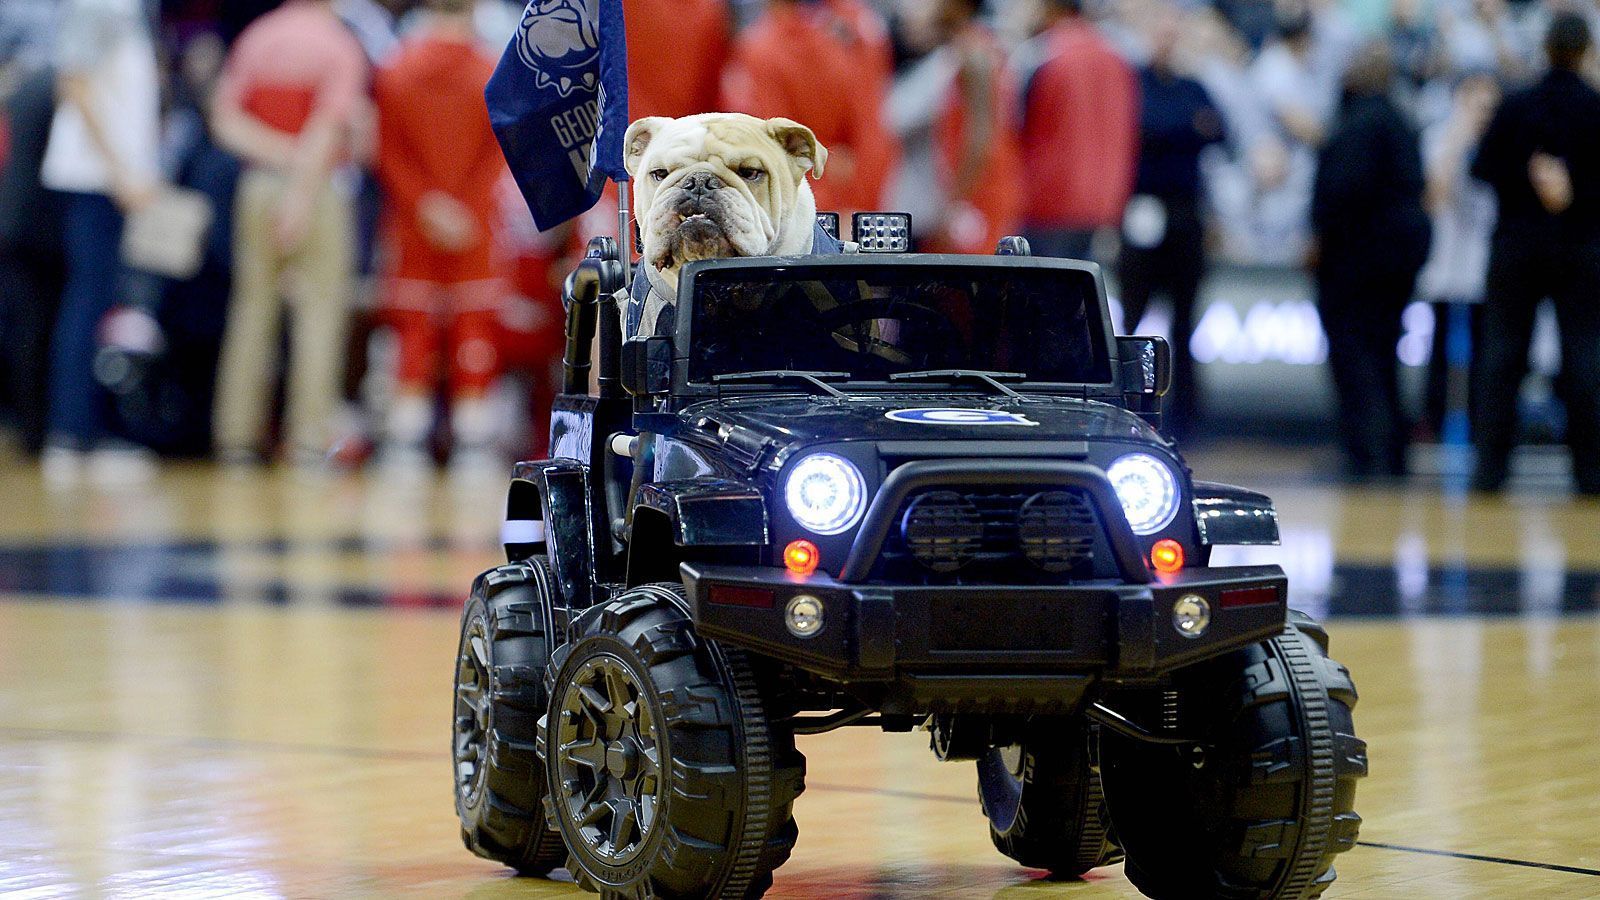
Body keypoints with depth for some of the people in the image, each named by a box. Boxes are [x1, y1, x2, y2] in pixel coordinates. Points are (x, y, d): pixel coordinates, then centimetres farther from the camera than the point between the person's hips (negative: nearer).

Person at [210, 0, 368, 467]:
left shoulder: (256, 38, 8)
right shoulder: (340, 47, -6)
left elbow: (226, 119, -1)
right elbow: (326, 131, -16)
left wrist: (274, 150, -6)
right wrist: (302, 192, -17)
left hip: (258, 184, 4)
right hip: (319, 191, -4)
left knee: (252, 308, 10)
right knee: (320, 310, -2)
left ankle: (238, 434, 9)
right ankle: (310, 437, -8)